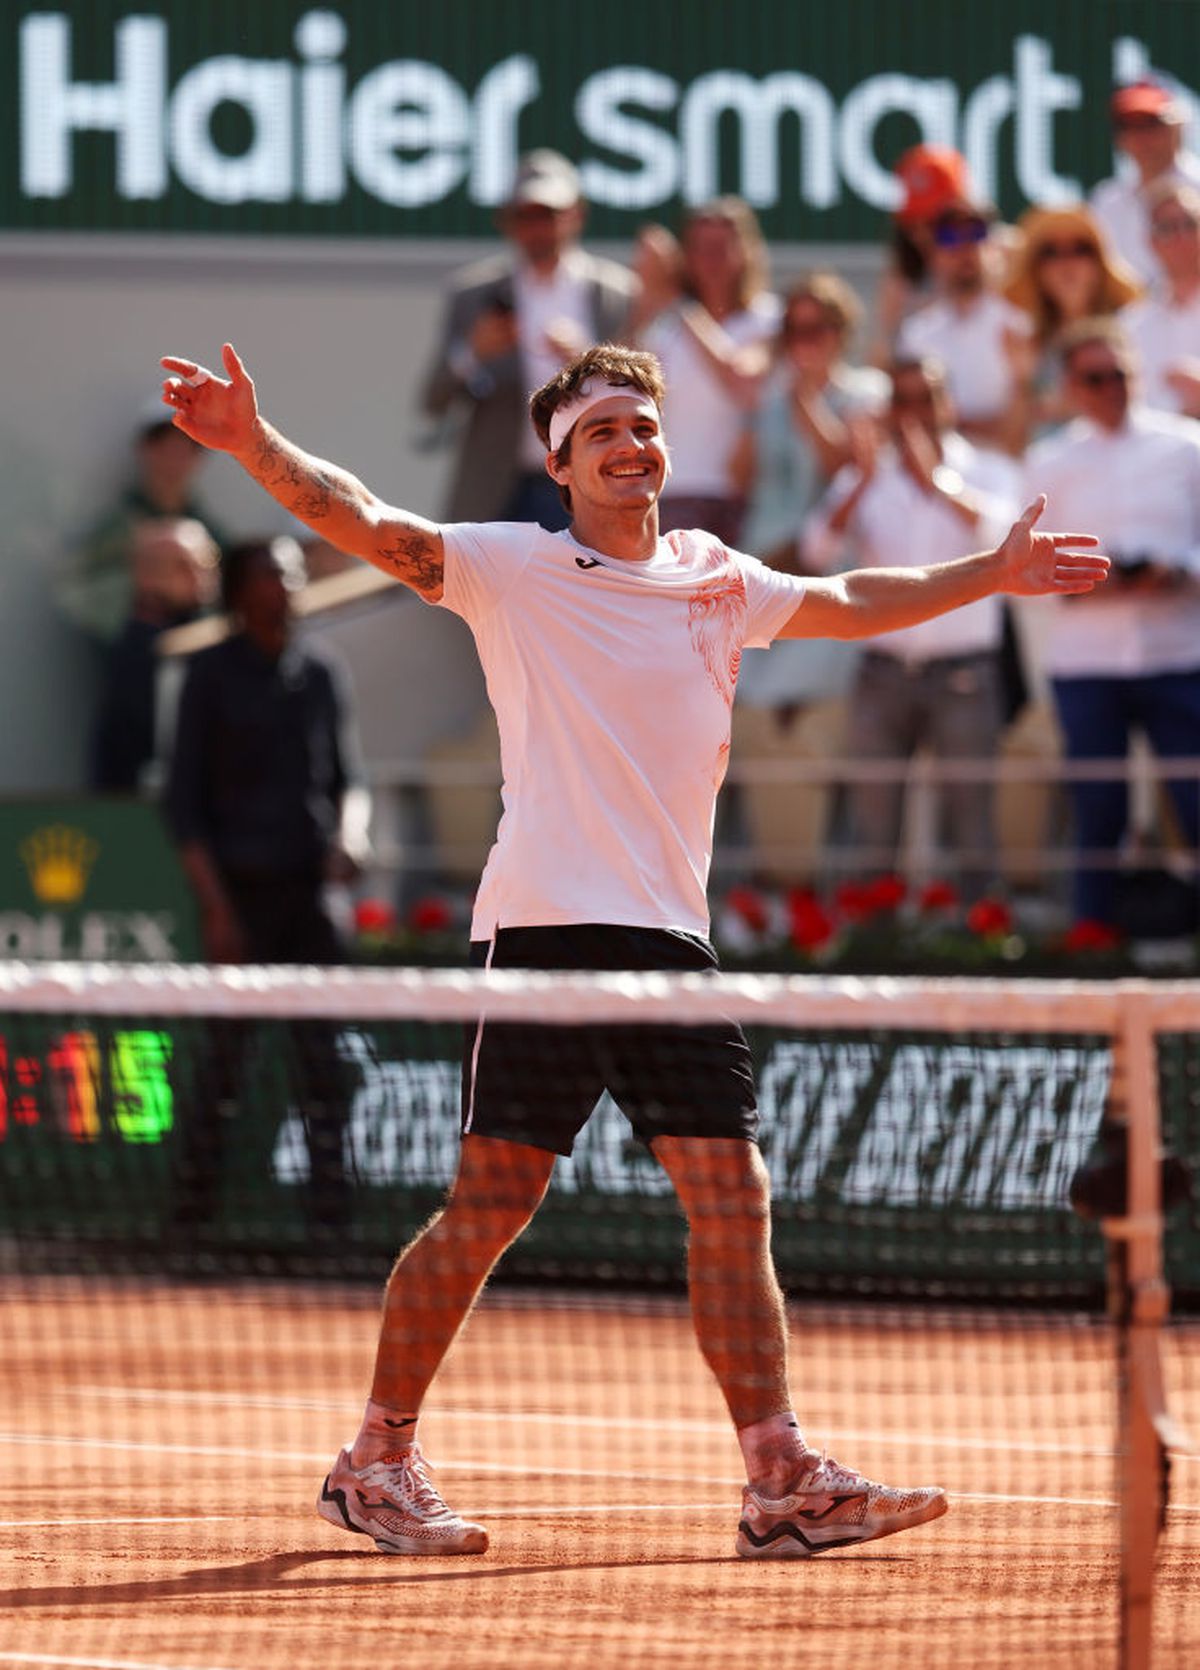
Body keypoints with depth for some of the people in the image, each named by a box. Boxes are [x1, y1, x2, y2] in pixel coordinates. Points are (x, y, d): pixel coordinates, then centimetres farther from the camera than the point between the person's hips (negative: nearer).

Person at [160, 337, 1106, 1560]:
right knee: (488, 1206, -5)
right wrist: (254, 446, -25)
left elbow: (852, 603, 31)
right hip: (546, 926, -5)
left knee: (732, 1202, -2)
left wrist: (992, 574, 31)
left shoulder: (716, 580, 17)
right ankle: (377, 1460, 8)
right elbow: (365, 524, -10)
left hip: (672, 935, 5)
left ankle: (781, 1480, -1)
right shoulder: (514, 568, 2)